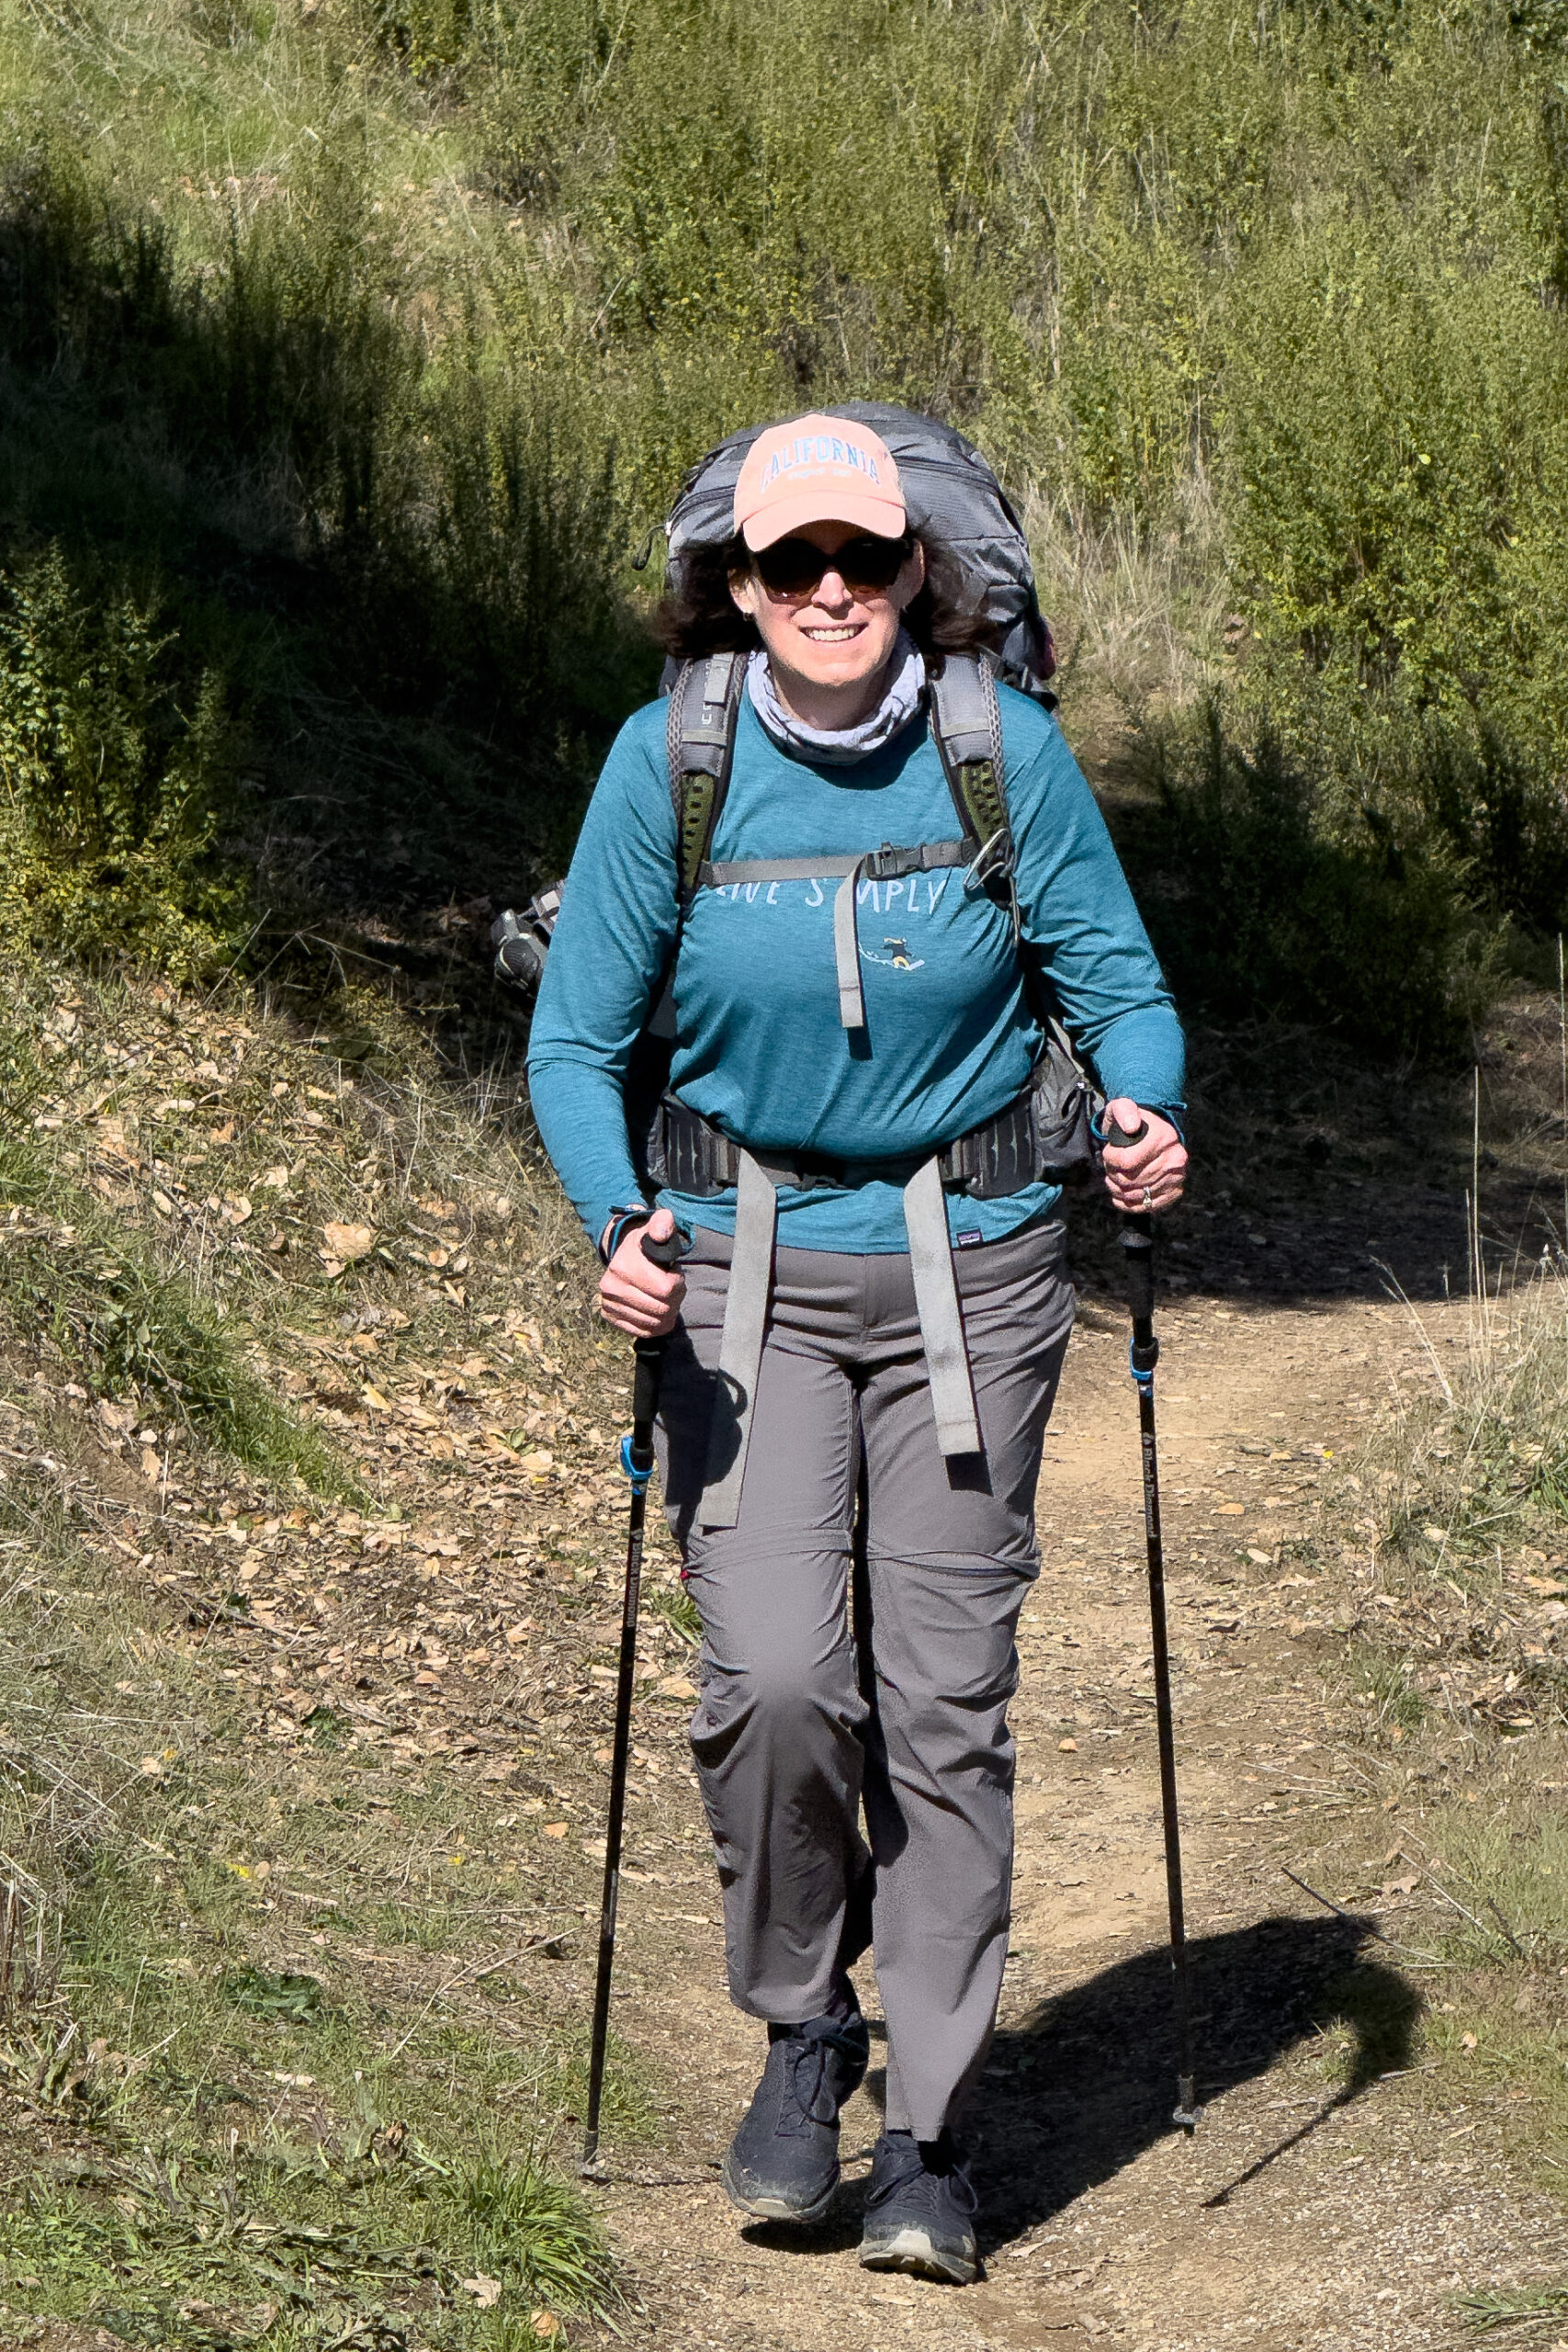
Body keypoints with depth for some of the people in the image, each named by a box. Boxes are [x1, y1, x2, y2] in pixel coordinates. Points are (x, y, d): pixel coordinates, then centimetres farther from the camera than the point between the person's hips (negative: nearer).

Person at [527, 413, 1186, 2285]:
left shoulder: (1005, 753, -4)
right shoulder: (669, 763, -4)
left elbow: (1114, 976, 4)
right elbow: (579, 1032, 0)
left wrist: (1147, 1111, -18)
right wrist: (614, 1220, -18)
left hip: (968, 1269, 0)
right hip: (749, 1269, 0)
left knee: (943, 1698, 0)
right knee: (773, 1673, -16)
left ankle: (930, 2134, 13)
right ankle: (802, 2029, 12)